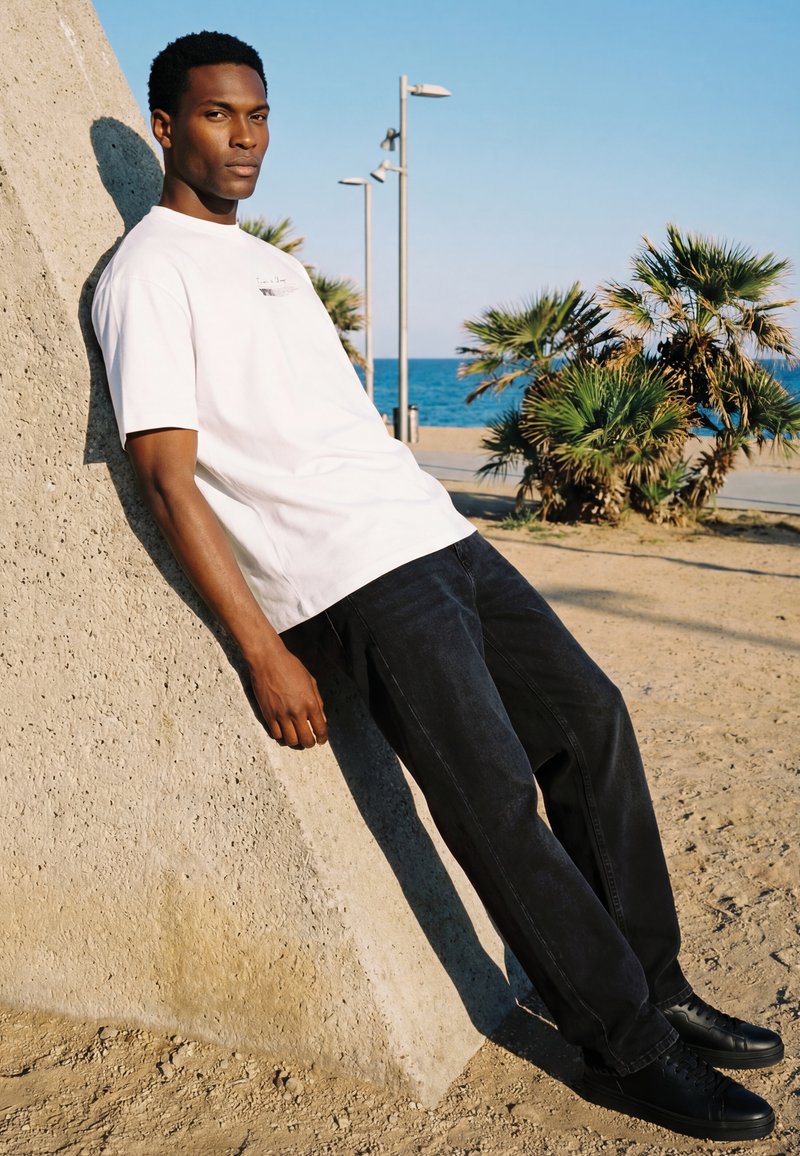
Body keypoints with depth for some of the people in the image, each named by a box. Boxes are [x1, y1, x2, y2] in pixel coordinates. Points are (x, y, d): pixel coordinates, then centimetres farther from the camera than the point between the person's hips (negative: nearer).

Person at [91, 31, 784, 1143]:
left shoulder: (275, 263, 25)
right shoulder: (149, 273, -1)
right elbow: (169, 476, -11)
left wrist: (434, 529, 18)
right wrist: (265, 651, -16)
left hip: (436, 531, 9)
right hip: (351, 580, -8)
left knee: (590, 719, 5)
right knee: (497, 801, -10)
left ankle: (655, 990, 17)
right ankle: (630, 1052, 6)